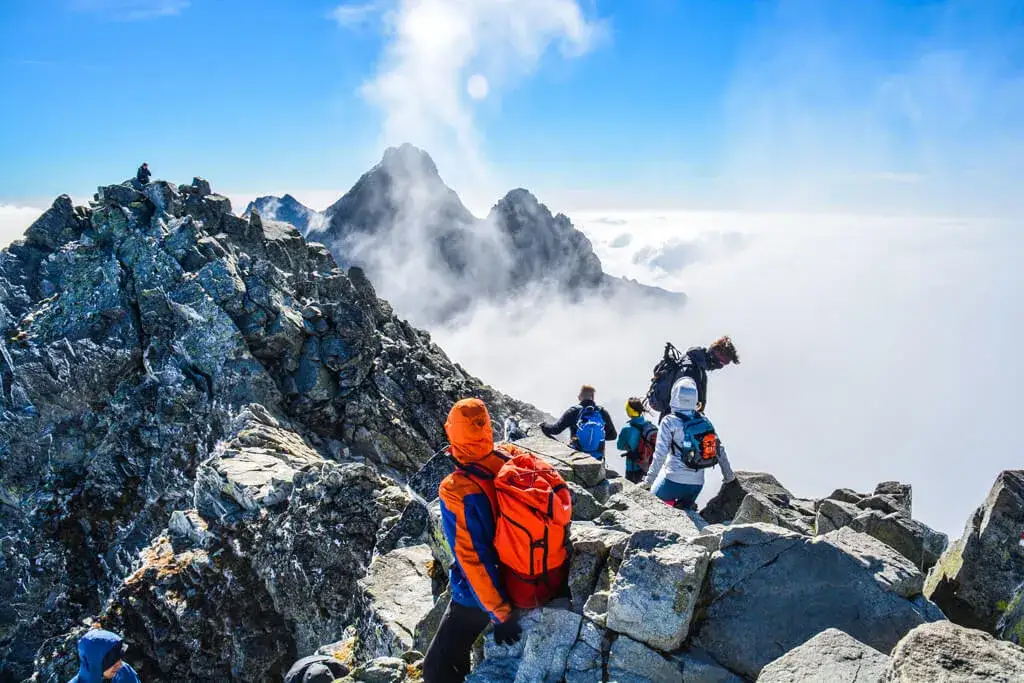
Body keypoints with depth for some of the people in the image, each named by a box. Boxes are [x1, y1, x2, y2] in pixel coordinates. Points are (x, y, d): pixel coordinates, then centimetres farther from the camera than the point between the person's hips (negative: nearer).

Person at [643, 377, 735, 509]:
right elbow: (719, 450, 8)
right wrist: (728, 473, 21)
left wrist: (650, 478, -6)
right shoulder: (705, 421, 2)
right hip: (697, 484, 4)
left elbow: (660, 454, -14)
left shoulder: (669, 422, -11)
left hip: (674, 481, -4)